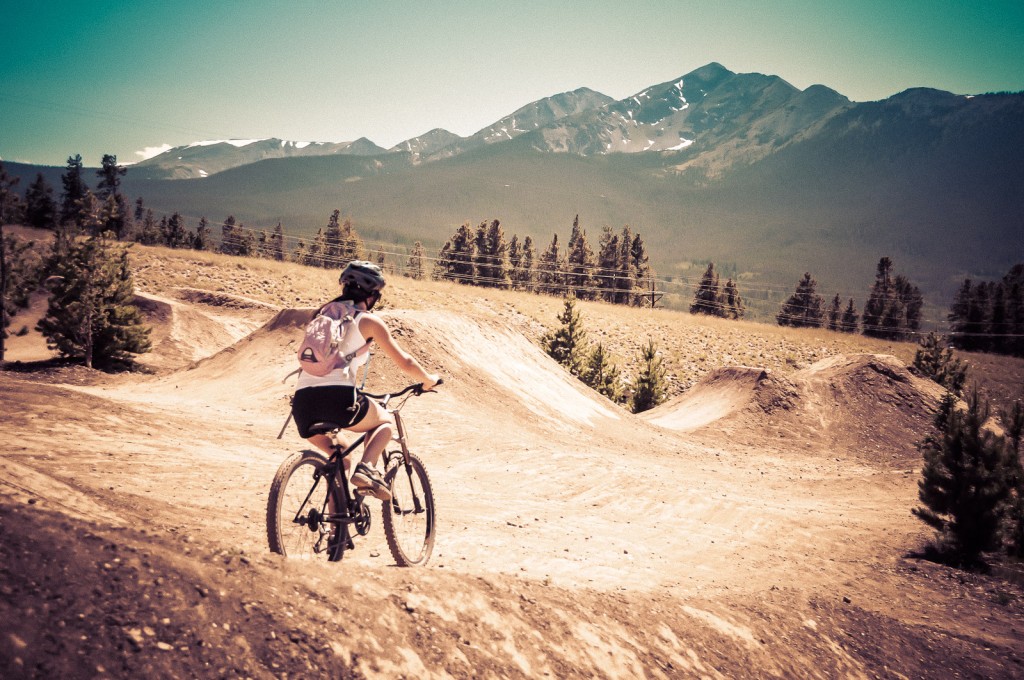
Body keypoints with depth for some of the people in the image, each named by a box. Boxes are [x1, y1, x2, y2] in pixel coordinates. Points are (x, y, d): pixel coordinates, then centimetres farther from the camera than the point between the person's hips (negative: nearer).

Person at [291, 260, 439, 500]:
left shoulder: (324, 313, 25)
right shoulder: (368, 320, 8)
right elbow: (404, 362, 11)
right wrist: (428, 380, 30)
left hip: (302, 401, 5)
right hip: (338, 397, -5)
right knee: (385, 421, 23)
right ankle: (366, 467, -4)